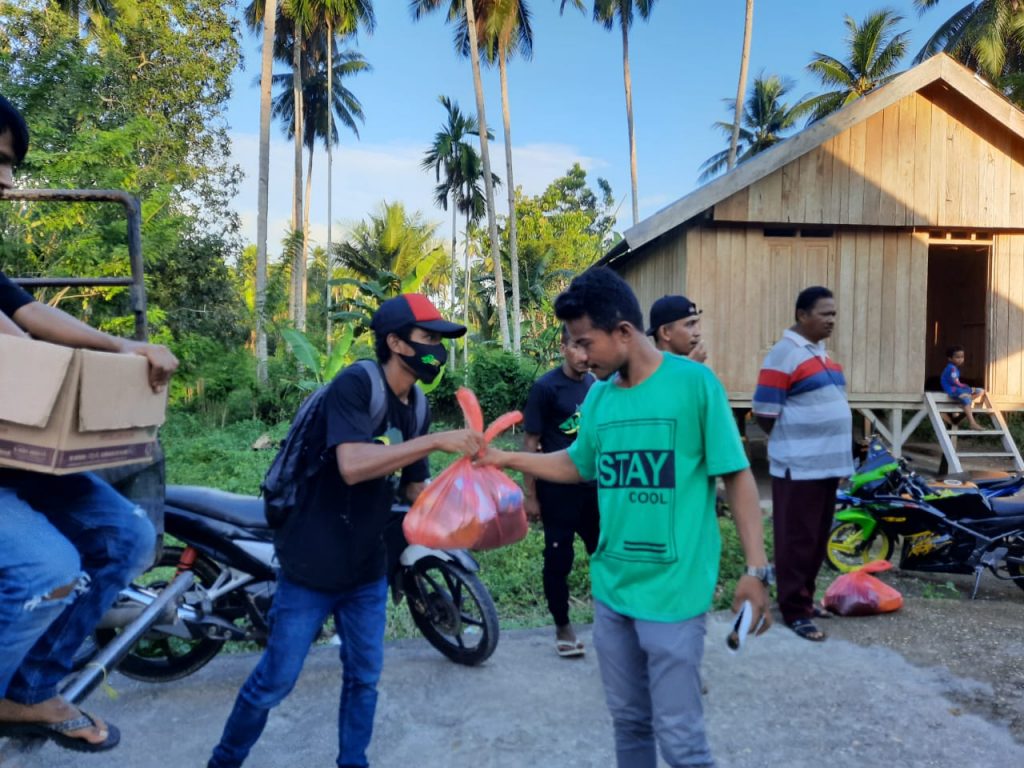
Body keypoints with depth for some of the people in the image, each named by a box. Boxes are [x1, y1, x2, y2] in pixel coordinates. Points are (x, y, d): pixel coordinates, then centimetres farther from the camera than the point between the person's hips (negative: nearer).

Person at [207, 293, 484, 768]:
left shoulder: (416, 409, 4)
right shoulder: (354, 384, -19)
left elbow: (415, 488, 8)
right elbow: (352, 465, -33)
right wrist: (436, 441, -33)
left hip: (368, 570, 7)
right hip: (312, 567, -6)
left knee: (364, 677, 16)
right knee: (275, 681, 8)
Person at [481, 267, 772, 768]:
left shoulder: (694, 383, -13)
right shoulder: (598, 396, 4)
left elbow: (737, 476, -9)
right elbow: (579, 465, 18)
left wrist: (756, 569, -12)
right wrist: (507, 458, 10)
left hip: (674, 592, -6)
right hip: (610, 588, 6)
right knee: (628, 721, 20)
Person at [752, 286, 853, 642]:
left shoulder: (822, 352, 14)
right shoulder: (785, 353, -13)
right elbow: (764, 413, -15)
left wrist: (833, 447, 17)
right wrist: (792, 442, -1)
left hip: (828, 462, 9)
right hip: (799, 465, -9)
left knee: (817, 538, 16)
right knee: (797, 540, -1)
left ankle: (804, 597, 29)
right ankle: (794, 610, 8)